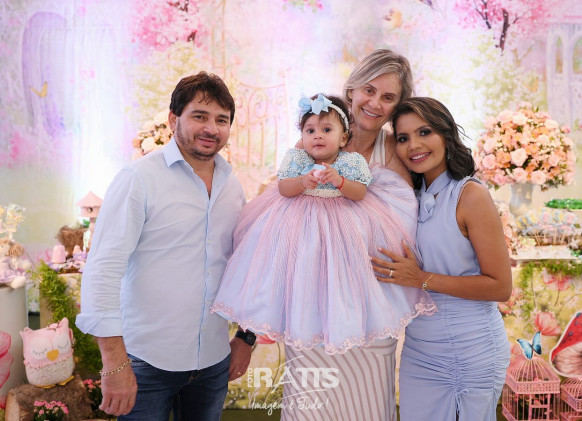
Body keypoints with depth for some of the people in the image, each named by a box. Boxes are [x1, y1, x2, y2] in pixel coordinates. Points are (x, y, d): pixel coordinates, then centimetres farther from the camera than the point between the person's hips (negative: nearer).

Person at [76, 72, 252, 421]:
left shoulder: (233, 185, 6)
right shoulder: (140, 179, -11)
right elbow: (103, 269, -16)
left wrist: (246, 336, 13)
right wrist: (115, 362, -19)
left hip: (214, 360, 5)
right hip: (148, 362, -5)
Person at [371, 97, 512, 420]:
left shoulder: (471, 194, -13)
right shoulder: (414, 197, 6)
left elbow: (501, 287, -15)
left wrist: (422, 280, -20)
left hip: (470, 348, -6)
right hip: (418, 347, 6)